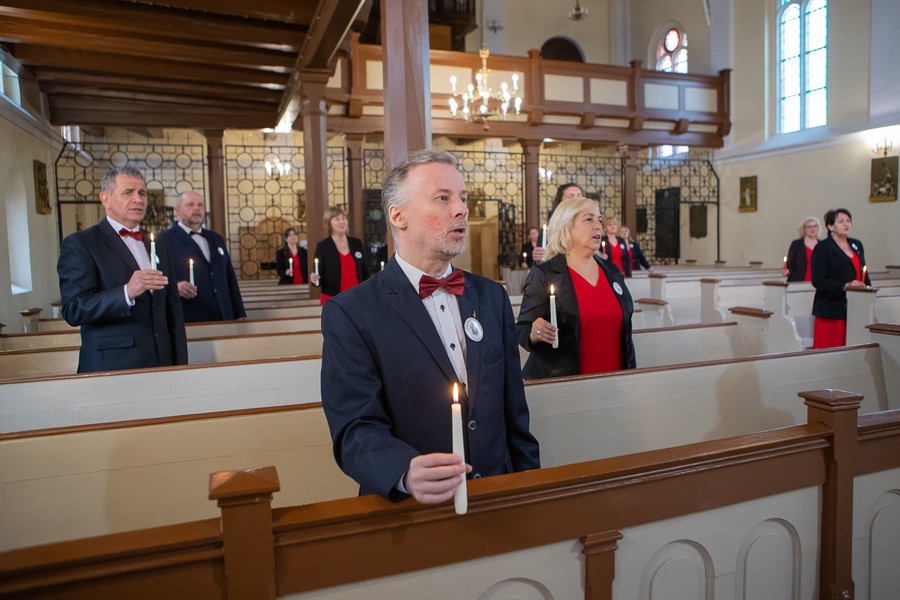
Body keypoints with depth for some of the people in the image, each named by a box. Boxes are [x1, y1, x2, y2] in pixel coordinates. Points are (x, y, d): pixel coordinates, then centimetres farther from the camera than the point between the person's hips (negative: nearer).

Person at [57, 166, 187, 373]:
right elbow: (73, 310, -13)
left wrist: (180, 365, 9)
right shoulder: (79, 244, -3)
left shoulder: (158, 247, 14)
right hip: (111, 366, -5)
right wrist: (127, 292, -26)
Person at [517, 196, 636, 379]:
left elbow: (623, 331, 15)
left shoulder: (612, 272, 8)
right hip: (563, 384, -5)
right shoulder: (544, 274, -10)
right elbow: (522, 329, -9)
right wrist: (534, 335, -29)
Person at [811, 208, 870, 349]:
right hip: (832, 310, -6)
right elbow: (818, 281, -12)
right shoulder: (822, 248, -5)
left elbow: (863, 273, 23)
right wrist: (844, 286, -21)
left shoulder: (857, 245, 16)